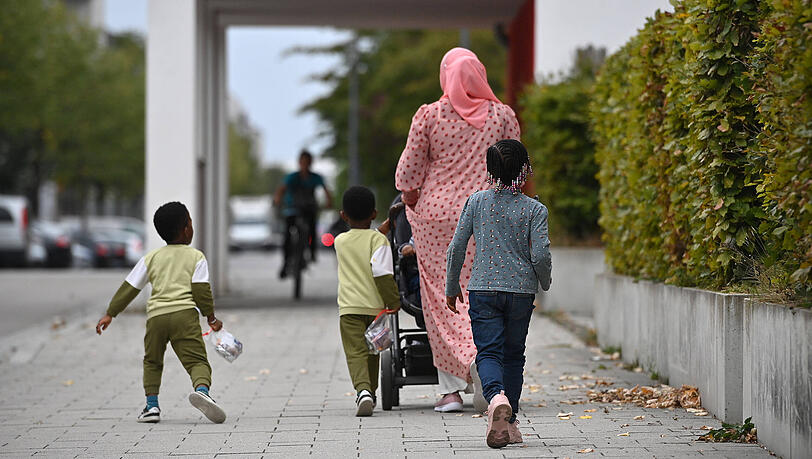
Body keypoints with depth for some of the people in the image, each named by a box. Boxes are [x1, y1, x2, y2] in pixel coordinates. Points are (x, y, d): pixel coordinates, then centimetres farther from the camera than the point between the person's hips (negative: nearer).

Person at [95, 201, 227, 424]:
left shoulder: (151, 258, 17)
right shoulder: (196, 257, 9)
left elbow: (129, 288, 17)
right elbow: (201, 290, 1)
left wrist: (110, 313, 23)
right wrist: (211, 316, 13)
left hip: (156, 315, 3)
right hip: (185, 314, -2)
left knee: (152, 362, 22)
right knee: (197, 361, -6)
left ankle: (152, 404, 11)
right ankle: (201, 389, -36)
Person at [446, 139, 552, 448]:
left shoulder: (477, 201, 0)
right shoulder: (534, 209, -4)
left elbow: (457, 247, 0)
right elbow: (540, 256, -10)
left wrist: (452, 287, 12)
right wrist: (545, 283, 11)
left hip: (483, 290, 0)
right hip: (521, 291, 0)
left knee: (488, 353, -2)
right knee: (514, 355, 14)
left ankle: (497, 397, -33)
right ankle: (509, 424, 15)